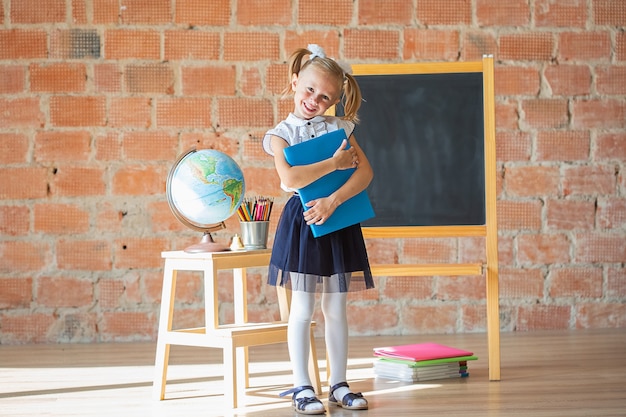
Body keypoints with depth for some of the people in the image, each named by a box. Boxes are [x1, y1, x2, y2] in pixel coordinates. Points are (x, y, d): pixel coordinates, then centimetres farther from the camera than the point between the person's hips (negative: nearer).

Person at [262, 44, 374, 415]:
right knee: (302, 309, 0)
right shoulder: (281, 134, -2)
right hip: (302, 222, -3)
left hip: (338, 221, 3)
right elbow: (290, 178, -19)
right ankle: (302, 387, 8)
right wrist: (334, 163, -17)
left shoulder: (339, 128, 5)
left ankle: (339, 384, 17)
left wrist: (334, 200, -18)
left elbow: (365, 172, -5)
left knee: (336, 309, 9)